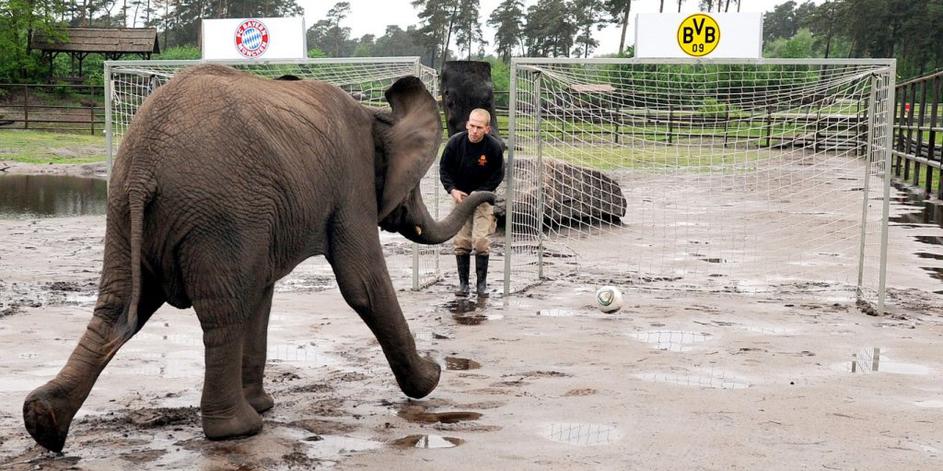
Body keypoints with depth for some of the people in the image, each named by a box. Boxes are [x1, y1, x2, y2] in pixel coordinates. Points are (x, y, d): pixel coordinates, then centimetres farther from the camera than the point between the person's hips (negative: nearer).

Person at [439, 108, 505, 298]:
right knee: (461, 241, 0)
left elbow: (497, 175, -5)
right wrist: (452, 190, -15)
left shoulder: (494, 147, -16)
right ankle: (463, 283, 10)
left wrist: (479, 193, -15)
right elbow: (444, 169, -1)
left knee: (481, 241, -10)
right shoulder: (455, 142, -13)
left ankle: (482, 283, 3)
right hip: (459, 195, 2)